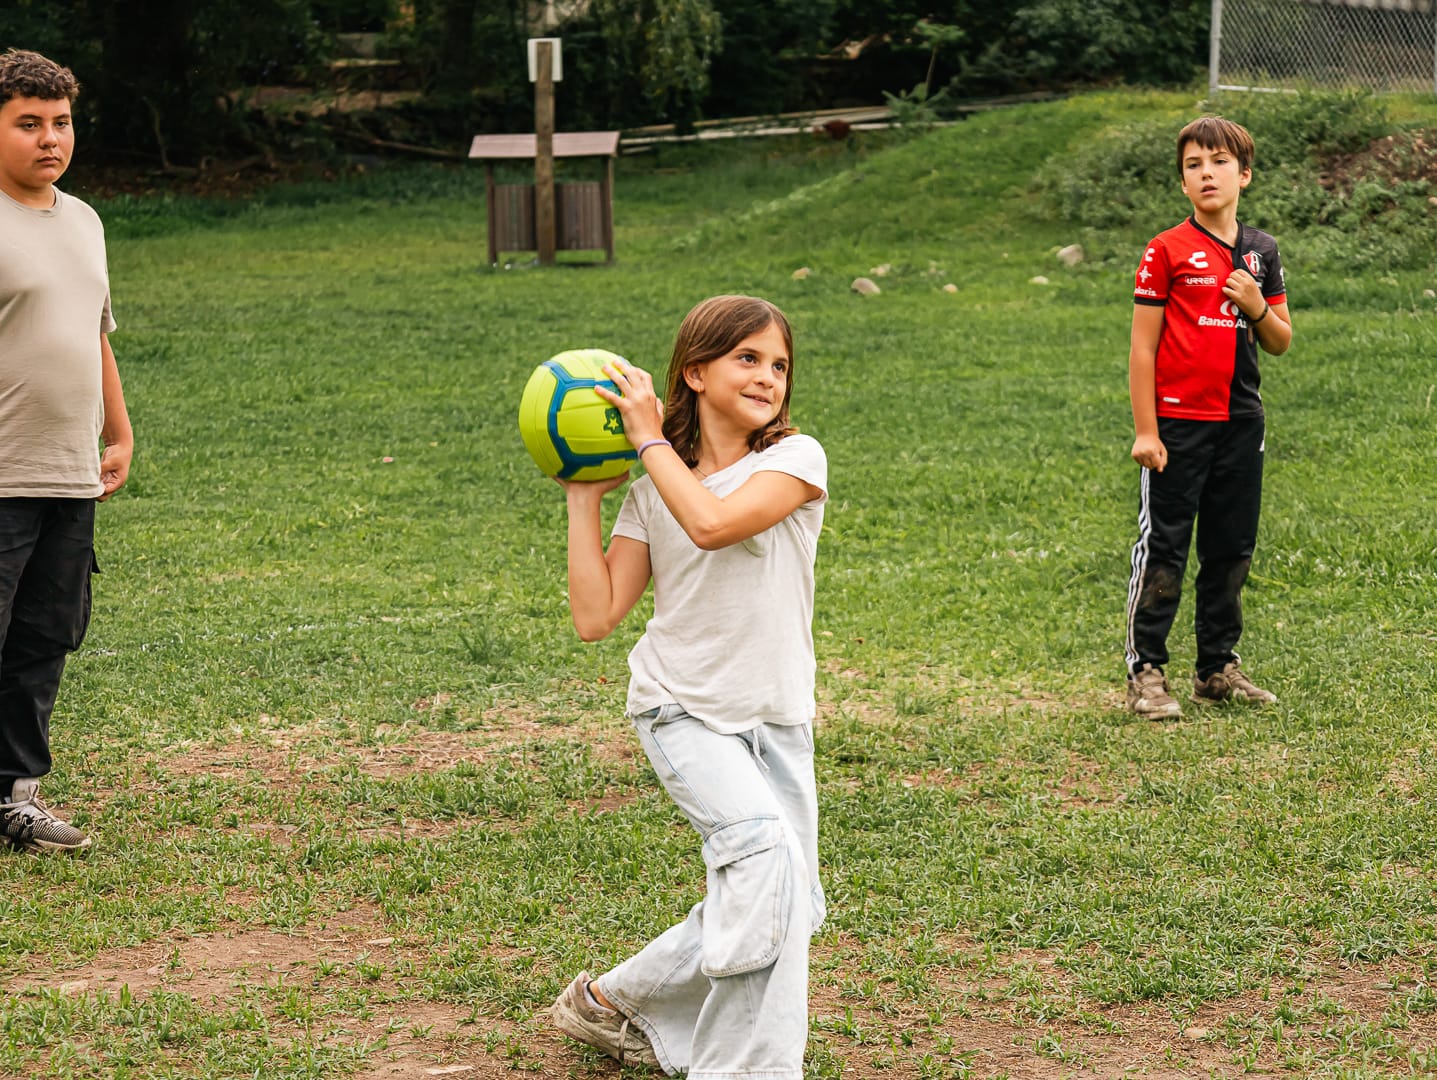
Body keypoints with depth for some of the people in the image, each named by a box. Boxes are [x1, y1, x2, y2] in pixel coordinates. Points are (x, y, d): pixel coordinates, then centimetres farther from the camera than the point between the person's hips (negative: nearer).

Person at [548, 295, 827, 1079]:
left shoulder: (796, 458, -6)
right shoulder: (651, 490, 0)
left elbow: (713, 524, -26)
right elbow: (596, 616, -5)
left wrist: (649, 437, -16)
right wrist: (583, 499, -5)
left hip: (775, 719, 2)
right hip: (683, 711, -2)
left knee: (780, 909, 7)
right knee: (764, 852, -24)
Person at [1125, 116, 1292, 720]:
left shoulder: (1261, 252, 10)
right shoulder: (1167, 251, -5)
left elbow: (1281, 343, 14)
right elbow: (1143, 346, -5)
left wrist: (1257, 306, -8)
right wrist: (1145, 431, -10)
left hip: (1240, 423, 5)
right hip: (1178, 424, -5)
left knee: (1231, 551, 11)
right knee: (1163, 550, -3)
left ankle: (1218, 668, 22)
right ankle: (1145, 673, 4)